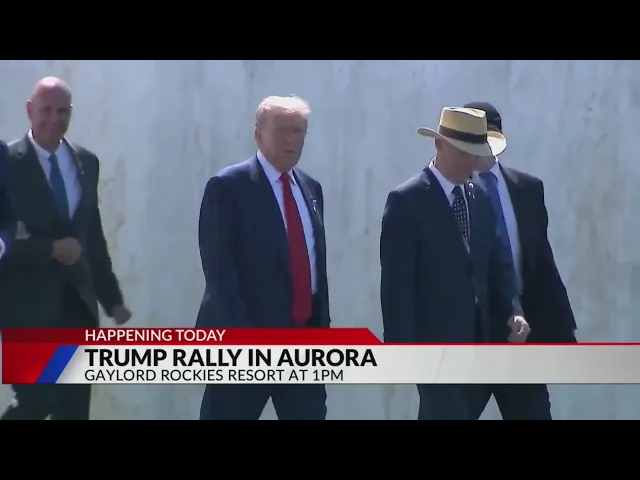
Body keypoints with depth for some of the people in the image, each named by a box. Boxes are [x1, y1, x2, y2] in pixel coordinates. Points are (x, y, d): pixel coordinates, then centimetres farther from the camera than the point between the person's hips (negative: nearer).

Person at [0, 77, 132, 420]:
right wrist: (51, 249, -19)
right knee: (36, 401, -10)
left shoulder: (86, 162, 10)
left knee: (74, 409, 7)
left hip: (77, 301, 5)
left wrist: (111, 297, 13)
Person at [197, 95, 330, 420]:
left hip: (304, 335, 6)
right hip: (243, 335, -6)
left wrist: (322, 326, 11)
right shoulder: (228, 186, -6)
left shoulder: (310, 188, 15)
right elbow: (219, 265, -13)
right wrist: (239, 335, -20)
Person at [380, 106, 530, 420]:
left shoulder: (480, 199, 12)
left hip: (473, 340, 7)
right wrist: (401, 346, -17)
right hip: (432, 341, -7)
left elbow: (496, 265, 16)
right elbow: (396, 282, -13)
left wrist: (510, 313, -1)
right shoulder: (407, 201, -10)